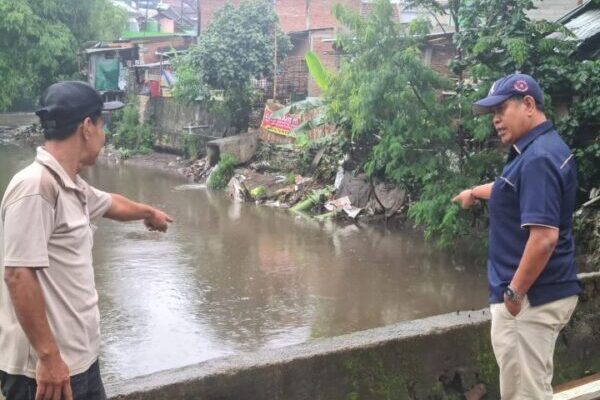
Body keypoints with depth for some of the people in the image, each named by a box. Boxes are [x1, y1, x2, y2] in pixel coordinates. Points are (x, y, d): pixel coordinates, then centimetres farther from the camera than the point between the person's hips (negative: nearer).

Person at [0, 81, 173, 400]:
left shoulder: (70, 185, 9)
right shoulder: (35, 186, -20)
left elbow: (110, 203, 31)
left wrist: (149, 212, 50)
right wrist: (48, 357, -23)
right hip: (48, 368, -9)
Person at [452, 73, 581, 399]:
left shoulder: (537, 158, -21)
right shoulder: (543, 148, 11)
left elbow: (544, 238, -28)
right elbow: (515, 190, 33)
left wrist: (514, 292, -20)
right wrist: (475, 192, 47)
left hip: (531, 298, -10)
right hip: (547, 292, 10)